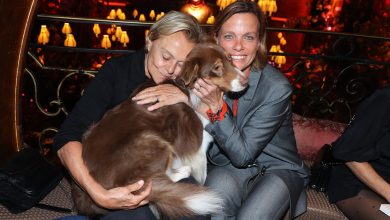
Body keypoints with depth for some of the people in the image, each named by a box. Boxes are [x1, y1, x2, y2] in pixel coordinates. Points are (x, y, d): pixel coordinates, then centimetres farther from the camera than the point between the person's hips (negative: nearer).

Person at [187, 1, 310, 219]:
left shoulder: (277, 88, -24)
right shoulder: (211, 76, -13)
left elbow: (243, 154, -22)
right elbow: (219, 157, -13)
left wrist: (217, 106, -33)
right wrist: (200, 107, -30)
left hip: (278, 168, -2)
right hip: (229, 166, 2)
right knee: (220, 186, -29)